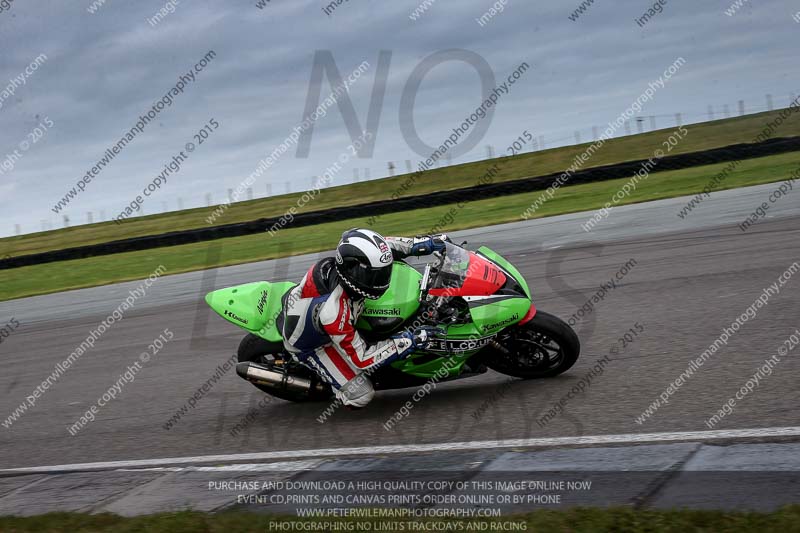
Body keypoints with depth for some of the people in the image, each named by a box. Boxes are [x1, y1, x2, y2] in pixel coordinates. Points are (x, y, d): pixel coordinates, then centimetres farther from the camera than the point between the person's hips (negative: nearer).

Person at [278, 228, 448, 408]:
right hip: (308, 344, -7)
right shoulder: (333, 313, -45)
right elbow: (360, 358, -33)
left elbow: (377, 248, -5)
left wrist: (421, 243, -16)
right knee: (360, 396, -13)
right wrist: (408, 342, -36)